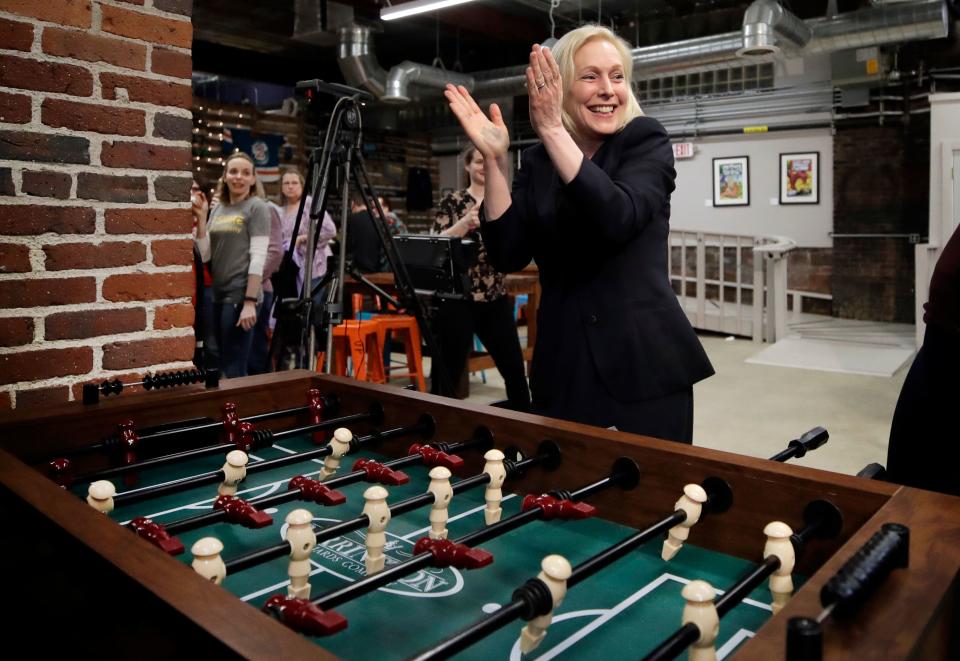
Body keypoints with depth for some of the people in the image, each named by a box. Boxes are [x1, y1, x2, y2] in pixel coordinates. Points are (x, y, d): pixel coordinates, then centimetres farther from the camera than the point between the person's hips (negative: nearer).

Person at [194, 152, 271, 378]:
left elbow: (258, 257, -12)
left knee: (234, 370, -4)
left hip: (241, 297, -7)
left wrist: (250, 302, -18)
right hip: (218, 296, 7)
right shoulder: (217, 209, 13)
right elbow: (205, 255, 9)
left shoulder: (257, 207, -5)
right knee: (222, 367, 14)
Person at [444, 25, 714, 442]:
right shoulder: (538, 161, 6)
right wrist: (494, 159, -12)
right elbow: (509, 255, -5)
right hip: (563, 363, 3)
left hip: (645, 359, -2)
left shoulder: (646, 142, -3)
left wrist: (552, 130, -25)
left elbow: (618, 219, -23)